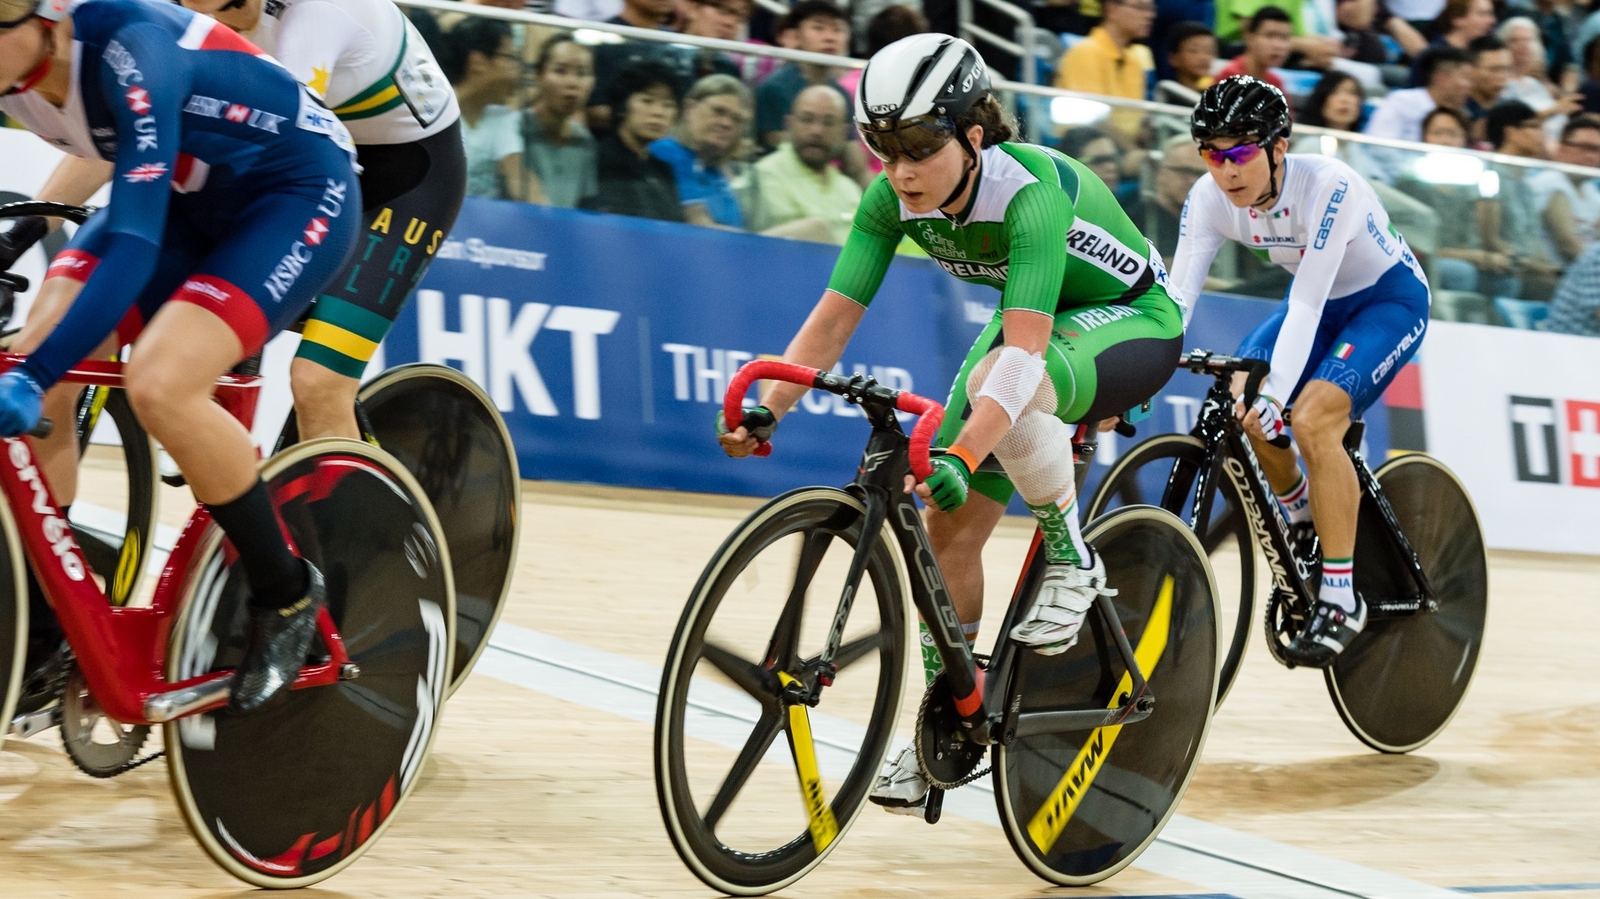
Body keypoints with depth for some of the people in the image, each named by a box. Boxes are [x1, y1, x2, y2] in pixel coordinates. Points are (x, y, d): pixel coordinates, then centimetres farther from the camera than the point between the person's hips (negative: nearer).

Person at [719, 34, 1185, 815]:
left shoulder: (1030, 191, -36)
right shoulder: (892, 199, -17)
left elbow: (1023, 353, -46)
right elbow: (836, 314, -19)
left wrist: (962, 456, -58)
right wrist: (765, 408, -35)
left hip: (1132, 322, -7)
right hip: (1036, 319, 7)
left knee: (999, 382, -39)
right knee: (947, 526, -4)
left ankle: (1072, 562, -16)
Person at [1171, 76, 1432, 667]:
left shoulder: (1328, 186, -34)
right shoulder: (1209, 198, -18)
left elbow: (1307, 304, -37)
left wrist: (1276, 396, -47)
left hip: (1389, 299, -6)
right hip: (1317, 302, 6)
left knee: (1312, 419, -28)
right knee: (1239, 402, -17)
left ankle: (1341, 600, -19)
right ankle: (1302, 515, 13)